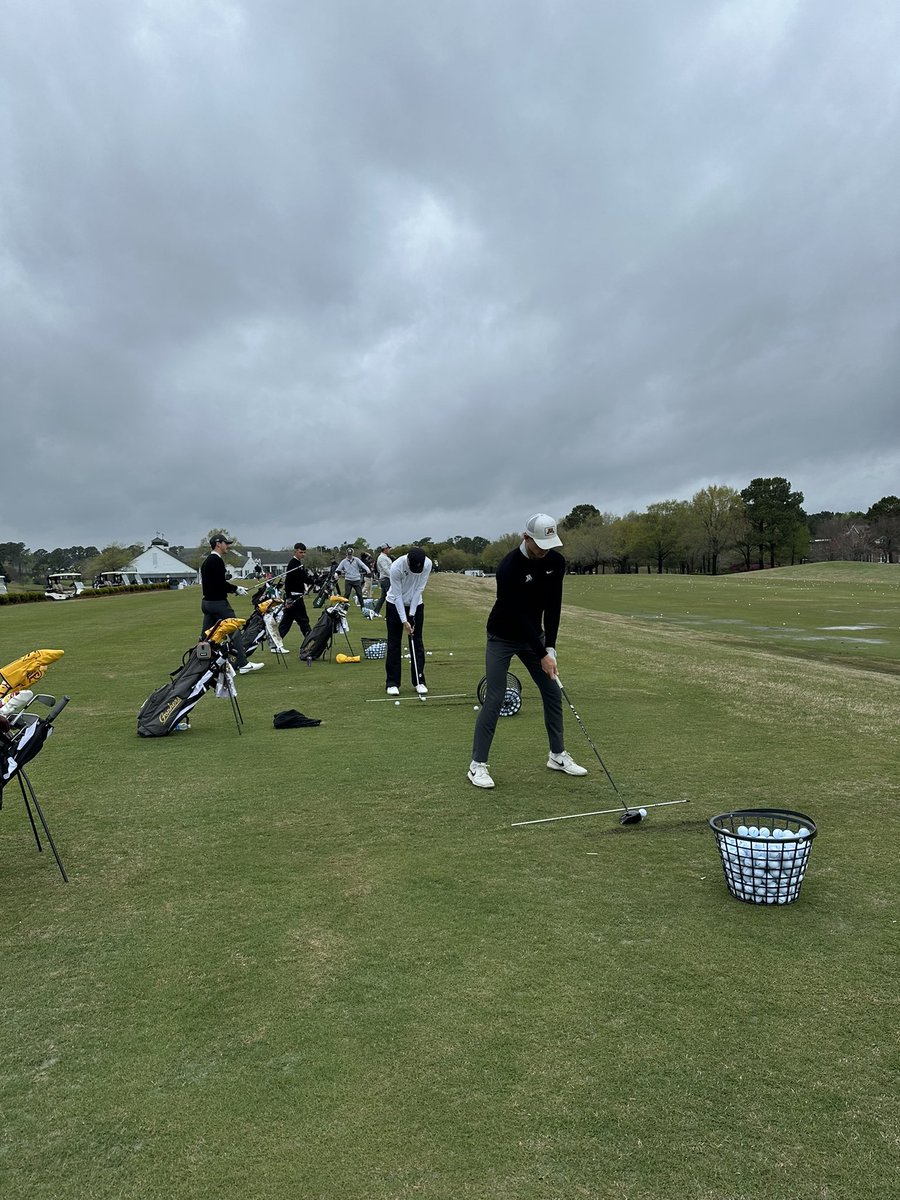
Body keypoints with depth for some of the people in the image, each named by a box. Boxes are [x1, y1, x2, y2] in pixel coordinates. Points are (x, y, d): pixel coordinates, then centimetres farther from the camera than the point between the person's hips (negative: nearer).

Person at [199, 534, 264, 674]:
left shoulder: (207, 562, 17)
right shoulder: (217, 561, -14)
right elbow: (220, 583, -22)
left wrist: (232, 589, 13)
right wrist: (236, 589, -9)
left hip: (207, 602, 10)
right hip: (218, 603, -10)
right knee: (234, 631, -6)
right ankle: (243, 664, -6)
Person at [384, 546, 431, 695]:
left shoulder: (427, 564, -21)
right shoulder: (396, 567, -30)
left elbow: (419, 589, -15)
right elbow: (397, 595, -23)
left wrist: (411, 615, -15)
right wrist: (404, 621, -23)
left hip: (416, 604, 3)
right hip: (395, 605, -3)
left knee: (417, 643, 3)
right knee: (394, 644, -1)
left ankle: (419, 681, 9)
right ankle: (392, 683, 4)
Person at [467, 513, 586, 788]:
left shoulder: (556, 562, -11)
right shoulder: (509, 568, -30)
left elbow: (553, 606, -8)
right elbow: (518, 615, -27)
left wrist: (550, 647, -15)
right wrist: (542, 655, -25)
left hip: (533, 635, 6)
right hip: (503, 638, -6)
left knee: (553, 692, 6)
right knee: (494, 699, -9)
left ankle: (557, 755, 20)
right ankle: (477, 765, 1)